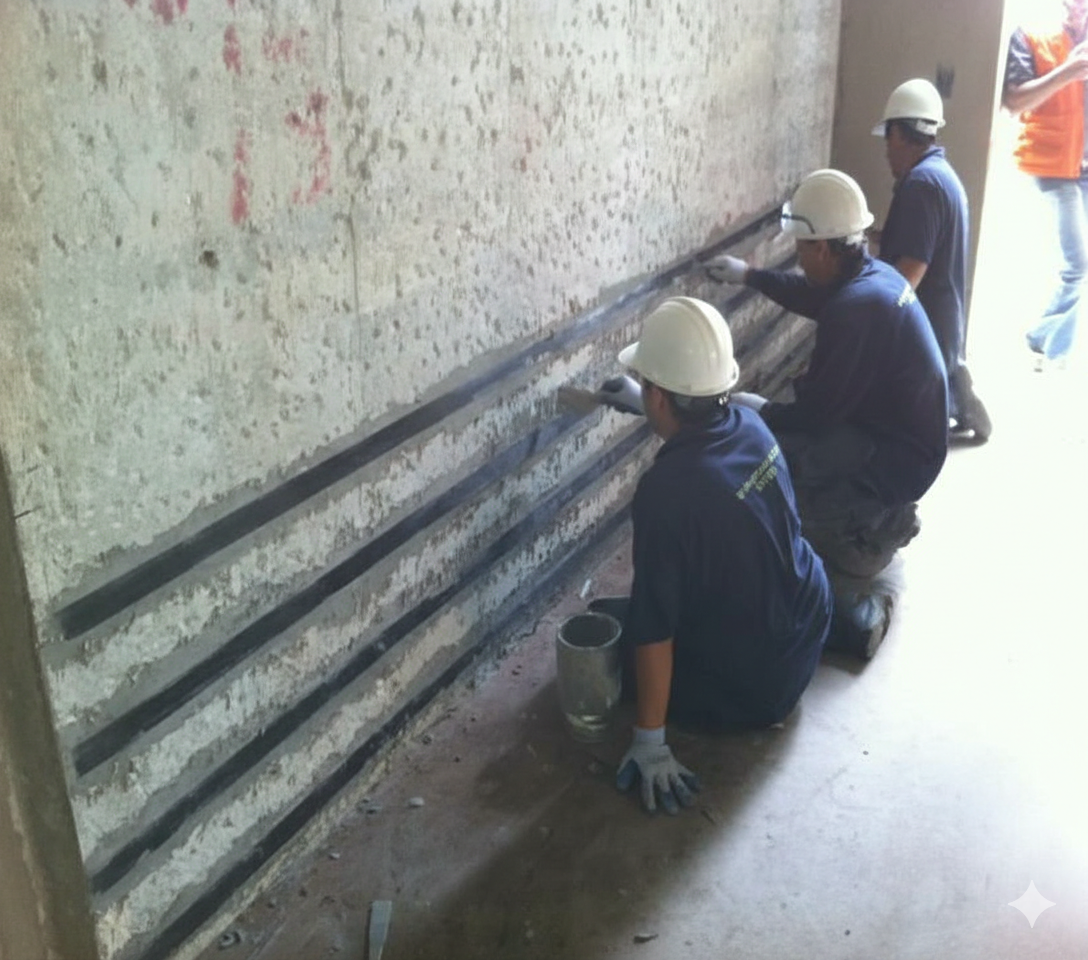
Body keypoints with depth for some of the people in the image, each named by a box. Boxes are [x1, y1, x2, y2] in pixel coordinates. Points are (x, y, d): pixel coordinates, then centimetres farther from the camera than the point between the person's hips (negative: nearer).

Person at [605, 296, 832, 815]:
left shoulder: (666, 490, -35)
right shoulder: (749, 424, -13)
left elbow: (654, 629, -29)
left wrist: (648, 742, -20)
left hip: (752, 688, -8)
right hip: (809, 624, 8)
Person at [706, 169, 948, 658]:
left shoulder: (856, 307, -28)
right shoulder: (872, 274, 1)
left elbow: (816, 412, -22)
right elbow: (814, 296, 25)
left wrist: (759, 410, -3)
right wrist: (750, 276, 33)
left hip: (897, 458, -10)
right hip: (905, 436, 10)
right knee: (783, 430, 16)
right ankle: (882, 518, 22)